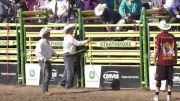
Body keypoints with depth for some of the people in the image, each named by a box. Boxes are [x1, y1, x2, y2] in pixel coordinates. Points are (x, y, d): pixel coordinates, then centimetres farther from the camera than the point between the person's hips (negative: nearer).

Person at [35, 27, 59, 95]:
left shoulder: (47, 42, 14)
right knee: (46, 75, -12)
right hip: (43, 61, -9)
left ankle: (45, 90, 21)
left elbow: (51, 50, 34)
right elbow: (37, 52, -25)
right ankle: (45, 90, -9)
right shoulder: (41, 43, -16)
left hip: (47, 61, 9)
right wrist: (44, 59, -31)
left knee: (48, 76, 12)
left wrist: (55, 54, 29)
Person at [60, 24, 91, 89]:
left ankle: (63, 82, 20)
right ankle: (69, 84, -4)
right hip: (68, 55, -10)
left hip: (70, 56, 10)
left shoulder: (67, 37, 17)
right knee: (70, 71, -7)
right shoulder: (69, 37, -15)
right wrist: (86, 42, -18)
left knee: (67, 70, 16)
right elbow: (77, 43, -22)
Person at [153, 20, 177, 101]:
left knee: (159, 79, 5)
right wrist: (175, 59, 19)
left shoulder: (159, 36, -7)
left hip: (161, 61, -3)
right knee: (169, 78, 7)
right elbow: (175, 49, 8)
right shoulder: (172, 36, 4)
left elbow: (157, 49, -9)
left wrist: (154, 59, 0)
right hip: (170, 61, 3)